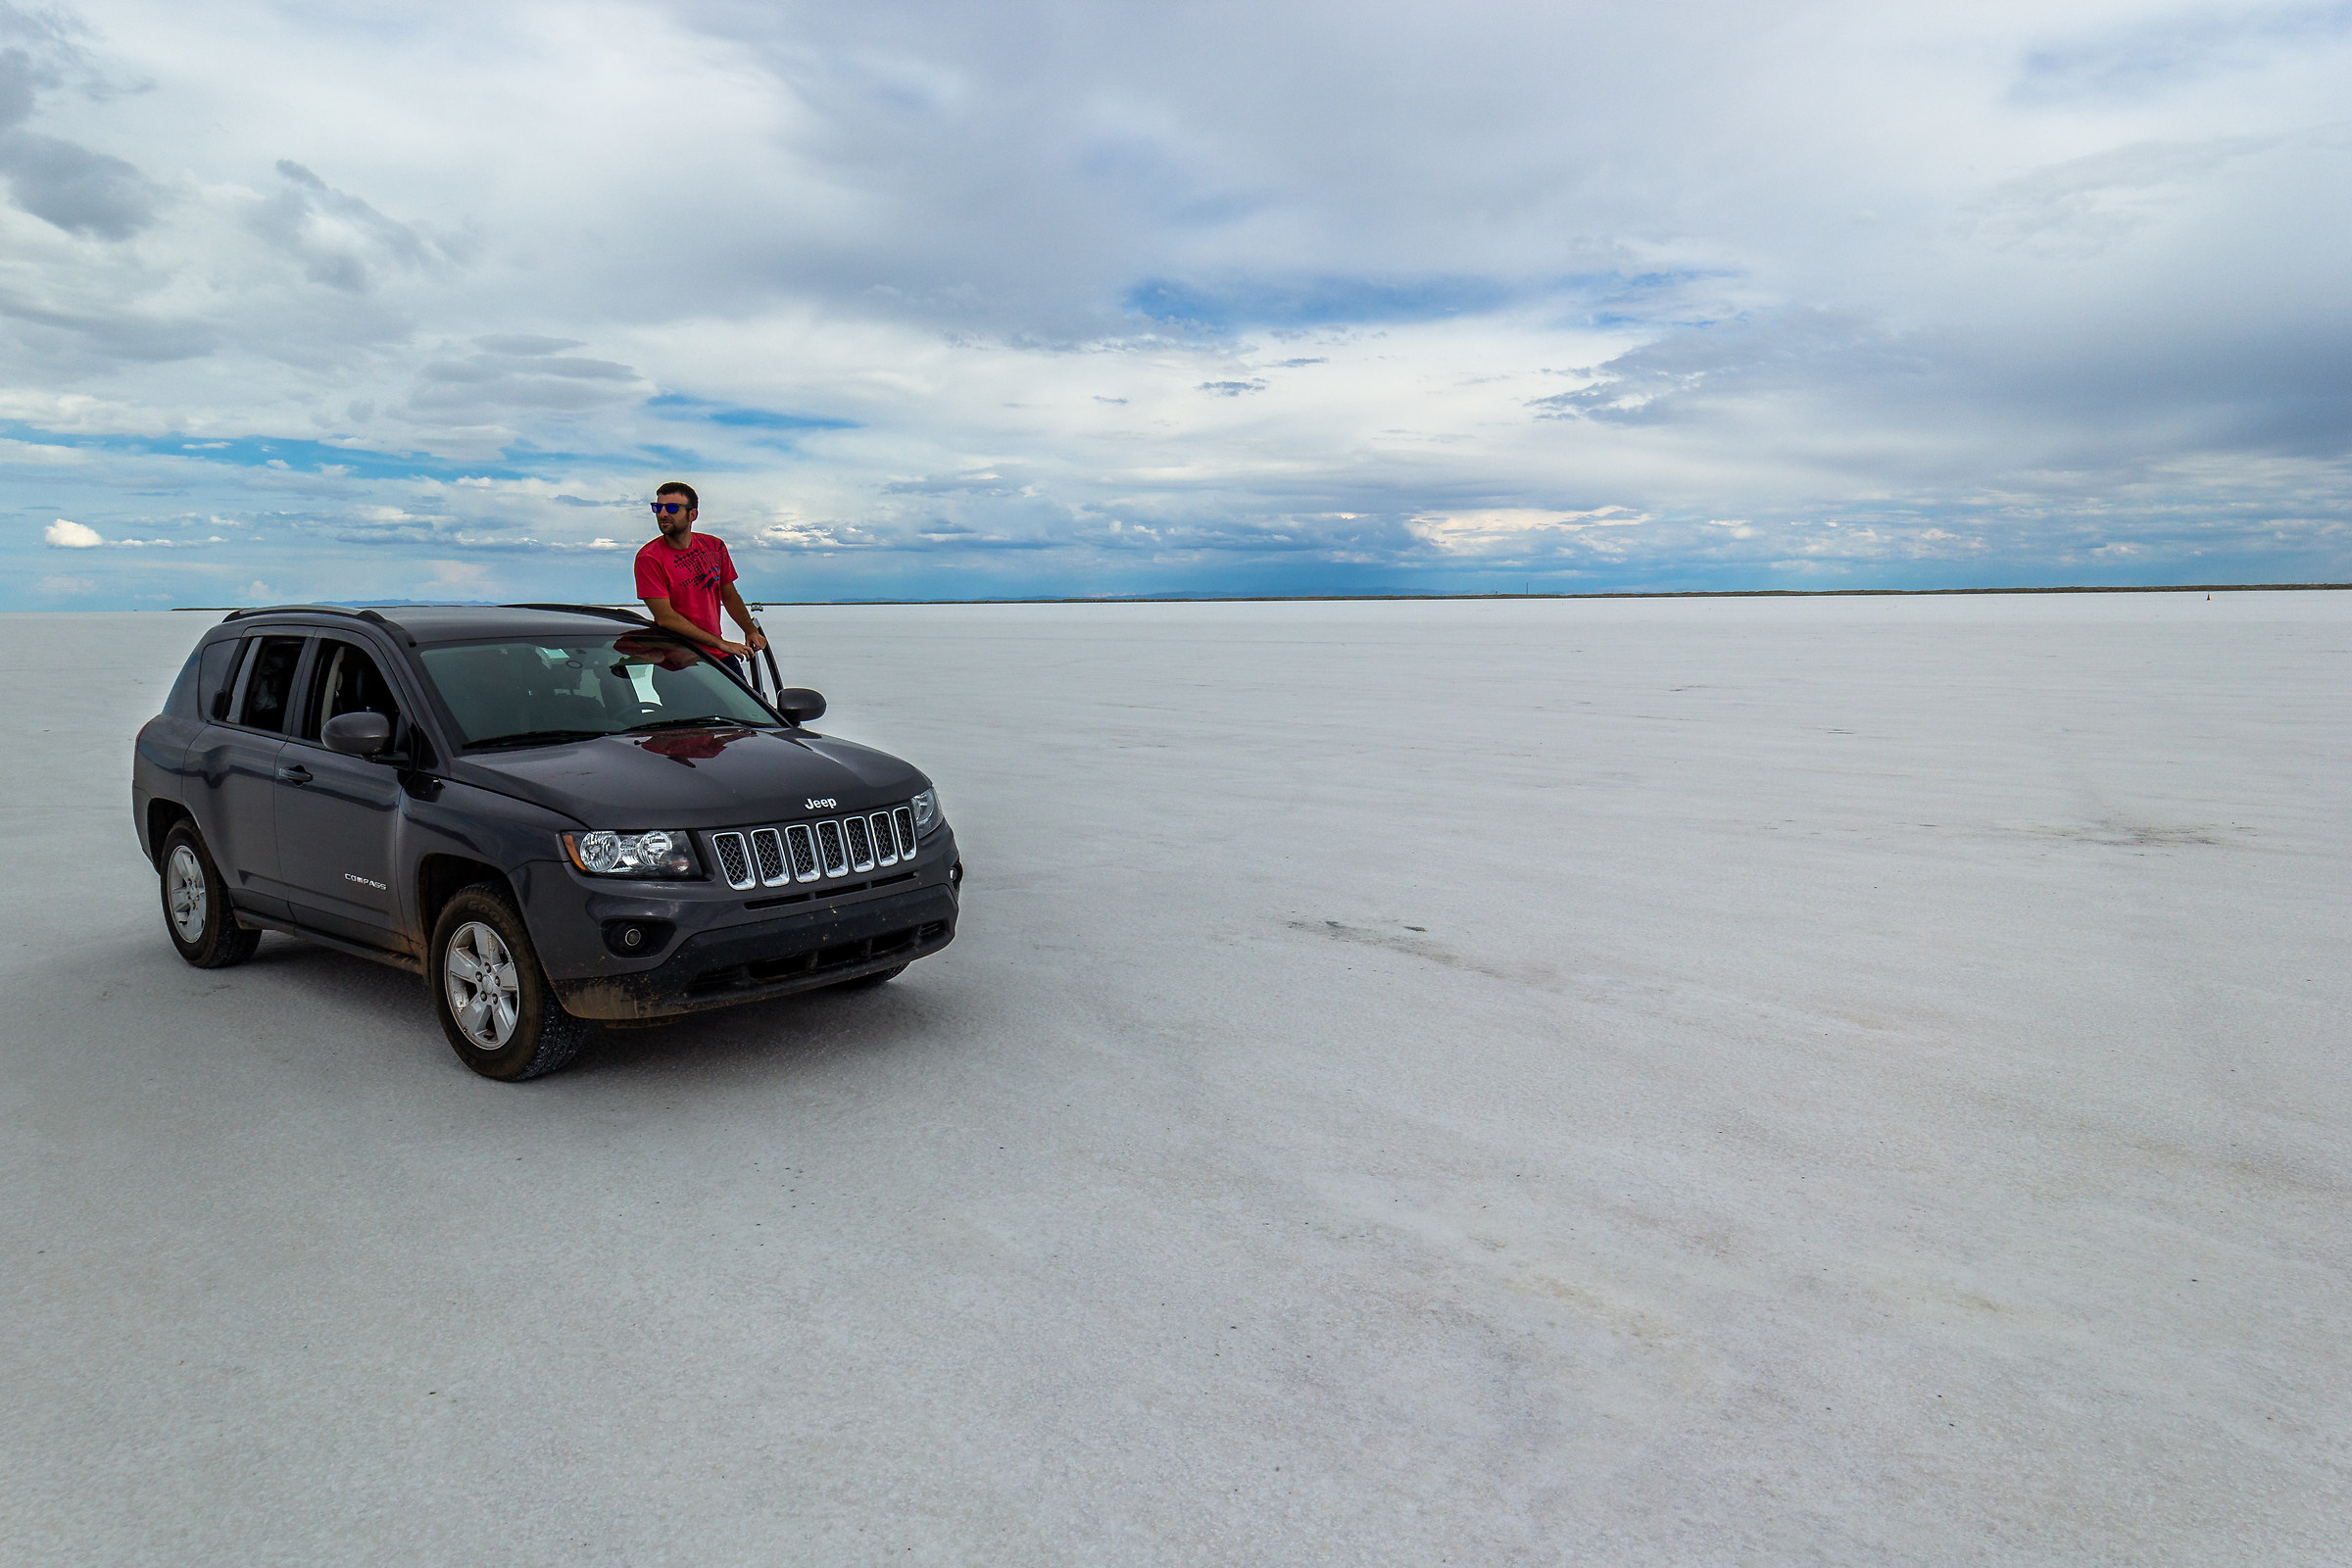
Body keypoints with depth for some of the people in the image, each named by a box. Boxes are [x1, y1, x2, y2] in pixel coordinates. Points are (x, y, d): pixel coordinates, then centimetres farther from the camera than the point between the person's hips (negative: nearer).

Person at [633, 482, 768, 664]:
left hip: (720, 656, 4)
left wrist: (750, 631, 1)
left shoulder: (714, 546, 6)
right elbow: (665, 617, -16)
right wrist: (719, 643, -19)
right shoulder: (649, 558, -10)